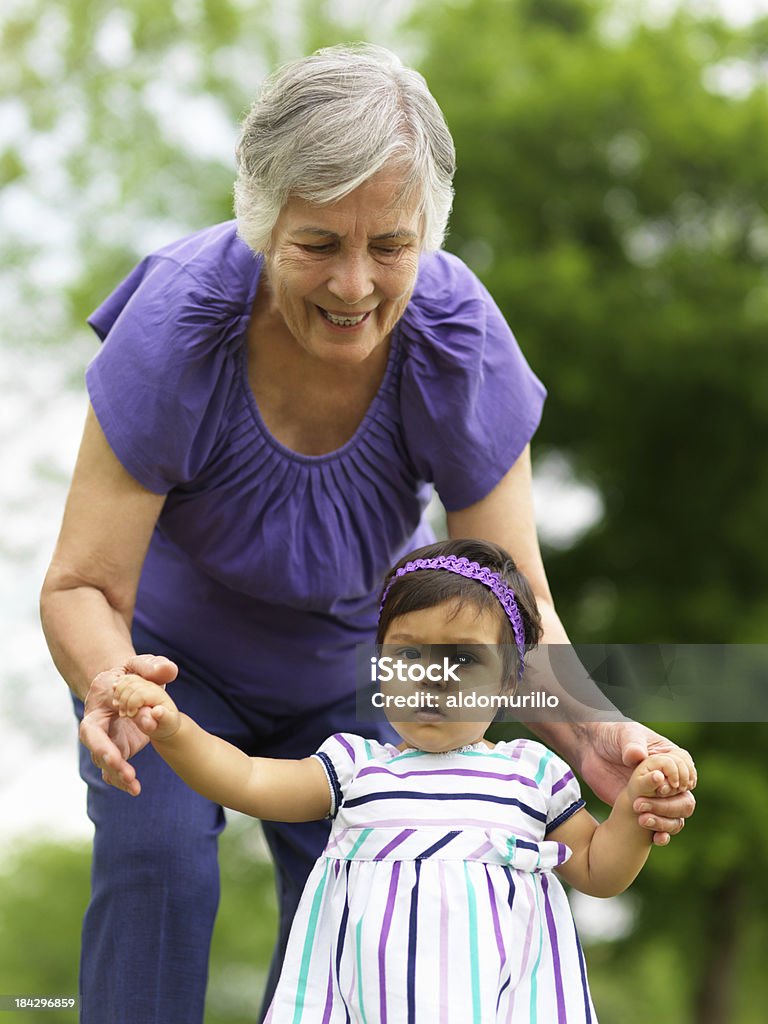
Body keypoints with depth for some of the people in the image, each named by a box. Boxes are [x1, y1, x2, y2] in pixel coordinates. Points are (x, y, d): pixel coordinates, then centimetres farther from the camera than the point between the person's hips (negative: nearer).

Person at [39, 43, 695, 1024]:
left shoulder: (459, 342, -29)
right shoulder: (177, 325, -35)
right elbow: (80, 586, -30)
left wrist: (589, 736, -44)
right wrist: (108, 682, -54)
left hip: (345, 658, 2)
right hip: (173, 644, -2)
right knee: (154, 861, -23)